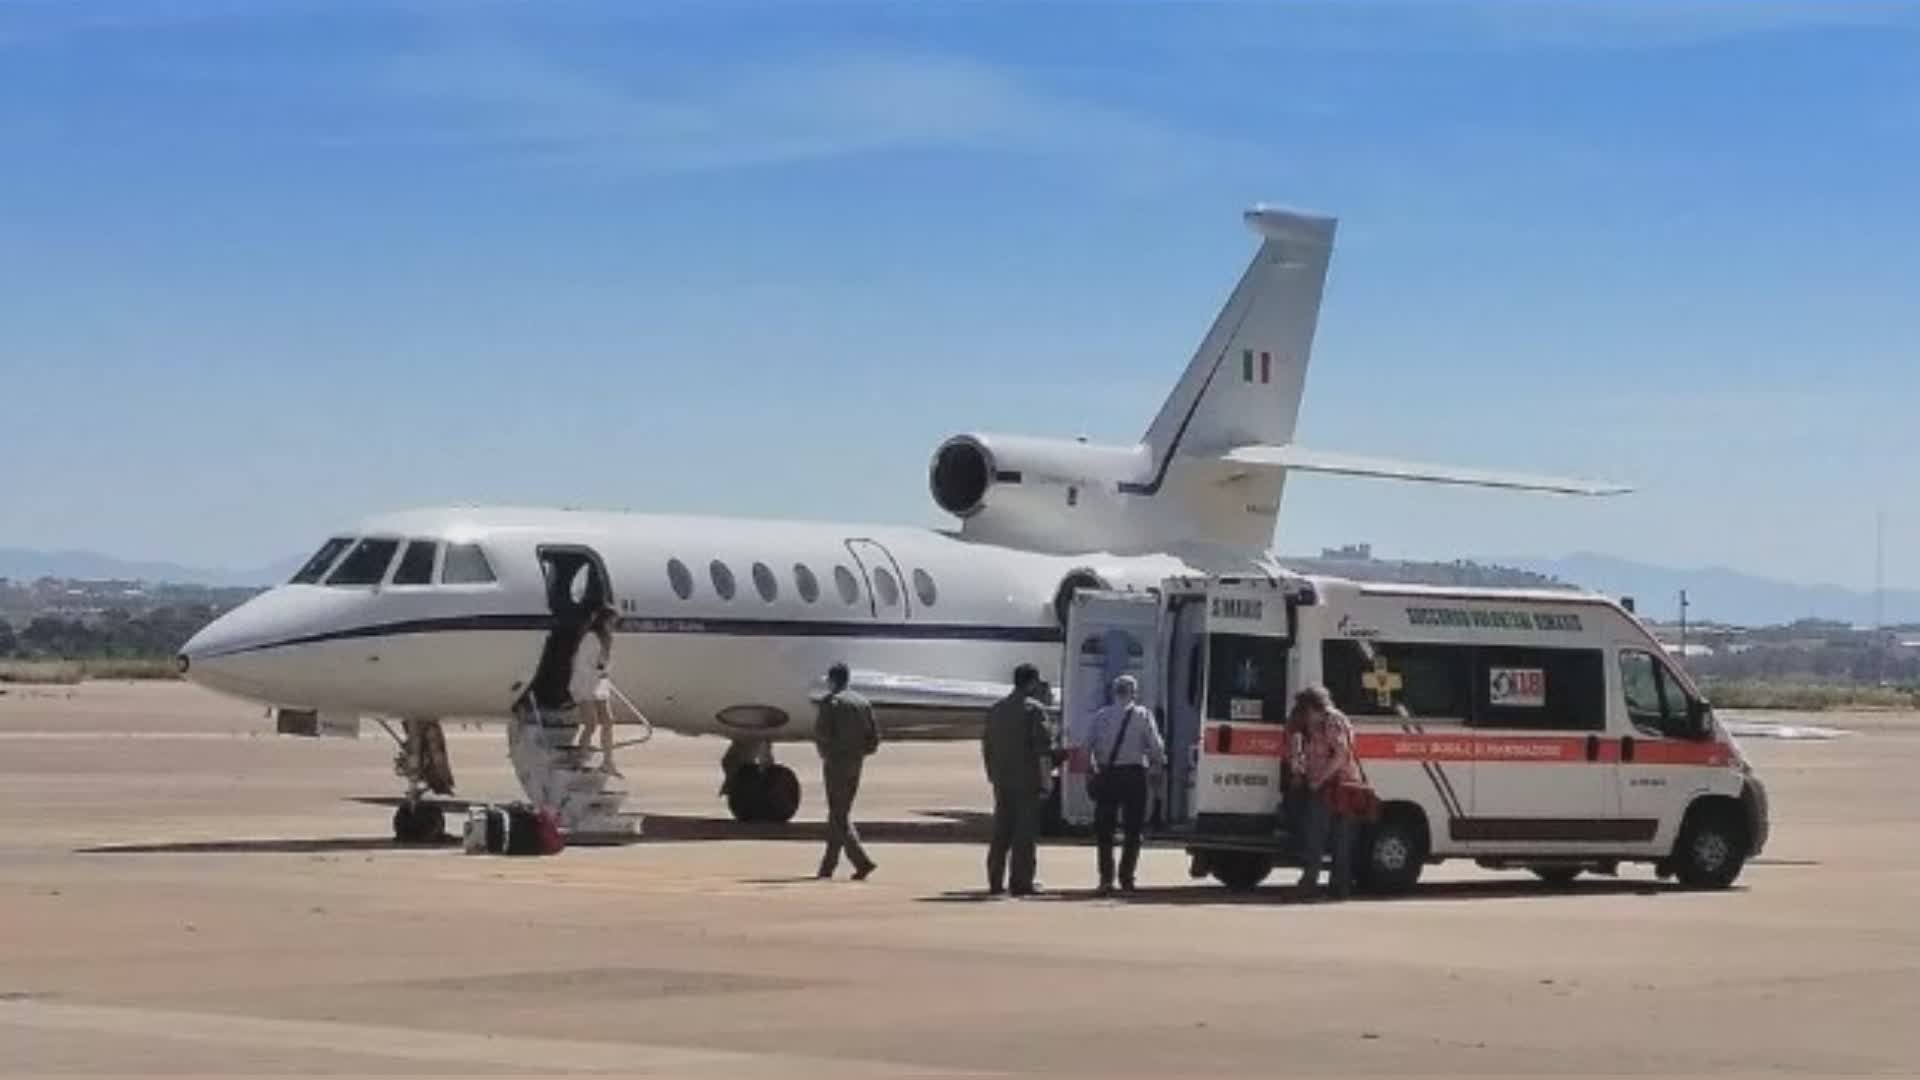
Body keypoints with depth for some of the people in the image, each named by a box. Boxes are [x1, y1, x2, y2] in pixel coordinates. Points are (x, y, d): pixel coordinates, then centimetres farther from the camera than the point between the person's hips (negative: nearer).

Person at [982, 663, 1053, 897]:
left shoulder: (996, 709, 13)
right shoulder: (1034, 709, -9)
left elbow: (986, 745, 16)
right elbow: (1044, 749, -14)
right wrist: (1045, 781, -10)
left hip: (1002, 781, 6)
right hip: (1027, 780, -6)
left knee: (1000, 832, 11)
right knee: (1025, 833, -2)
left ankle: (995, 882, 11)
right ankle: (1022, 882, -3)